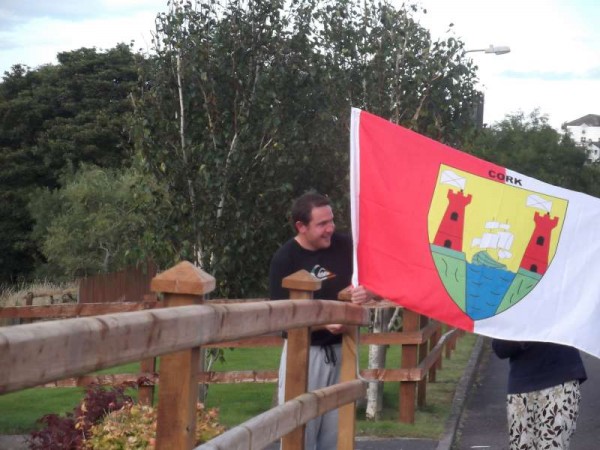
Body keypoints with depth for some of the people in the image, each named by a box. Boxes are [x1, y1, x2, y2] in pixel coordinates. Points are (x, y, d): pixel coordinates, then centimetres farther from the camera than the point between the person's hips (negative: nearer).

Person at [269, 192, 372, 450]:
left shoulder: (344, 246, -1)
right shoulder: (284, 260, -12)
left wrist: (365, 293, -18)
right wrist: (323, 323, -28)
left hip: (340, 348, 4)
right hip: (304, 351, -4)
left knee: (337, 428, 10)